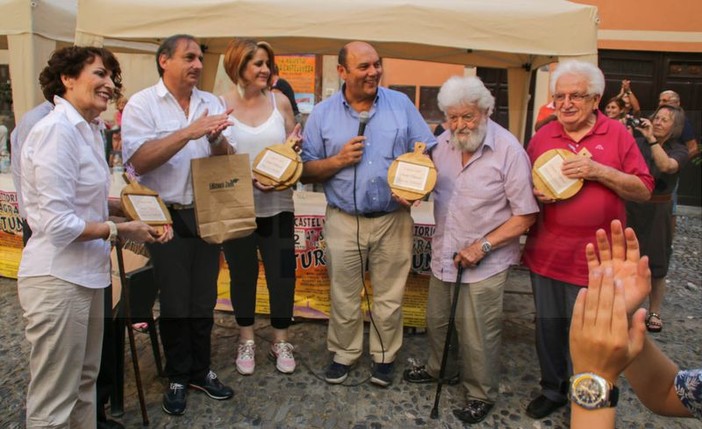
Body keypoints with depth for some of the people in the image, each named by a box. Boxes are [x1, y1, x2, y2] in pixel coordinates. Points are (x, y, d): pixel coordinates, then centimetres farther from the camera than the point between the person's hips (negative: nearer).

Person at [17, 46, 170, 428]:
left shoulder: (88, 129, 11)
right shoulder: (57, 130, -17)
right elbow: (58, 224, -22)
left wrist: (133, 224, 3)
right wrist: (119, 230, -12)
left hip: (85, 274, 9)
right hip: (58, 278, -9)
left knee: (84, 383, 23)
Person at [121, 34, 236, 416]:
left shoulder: (211, 103, 6)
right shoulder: (142, 104, -5)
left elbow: (228, 158, 5)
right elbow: (139, 161, -17)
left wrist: (217, 140, -18)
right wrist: (190, 131, -24)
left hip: (207, 213, 4)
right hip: (166, 214, -3)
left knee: (204, 300, 13)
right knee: (174, 303, 7)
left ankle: (200, 370, 30)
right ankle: (178, 377, 26)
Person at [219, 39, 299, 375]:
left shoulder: (280, 101, 2)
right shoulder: (221, 105, -4)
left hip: (277, 205, 1)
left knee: (282, 273, 6)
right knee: (243, 274, 13)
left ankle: (280, 341, 26)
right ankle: (246, 340, 32)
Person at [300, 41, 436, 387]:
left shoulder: (401, 104, 2)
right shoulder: (323, 113, 1)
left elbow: (427, 151, 5)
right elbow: (306, 171, 2)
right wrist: (339, 160, -14)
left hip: (393, 220, 0)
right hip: (344, 221, 0)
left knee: (389, 297, 12)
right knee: (344, 297, 12)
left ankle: (384, 356, 33)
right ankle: (344, 353, 34)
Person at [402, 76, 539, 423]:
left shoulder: (509, 151, -16)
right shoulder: (443, 144, 0)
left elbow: (525, 216, -14)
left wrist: (483, 246, -20)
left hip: (485, 262, -5)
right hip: (444, 254, 6)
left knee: (477, 335, 6)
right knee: (437, 321, 21)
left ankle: (482, 396, 30)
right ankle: (437, 368, 47)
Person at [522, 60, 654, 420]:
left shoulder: (617, 135, 0)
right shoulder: (542, 137, 6)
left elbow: (644, 190, -3)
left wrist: (599, 171, -17)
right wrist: (536, 193, -8)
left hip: (594, 259, -2)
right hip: (546, 254, 3)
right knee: (548, 328, 14)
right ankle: (552, 390, 35)